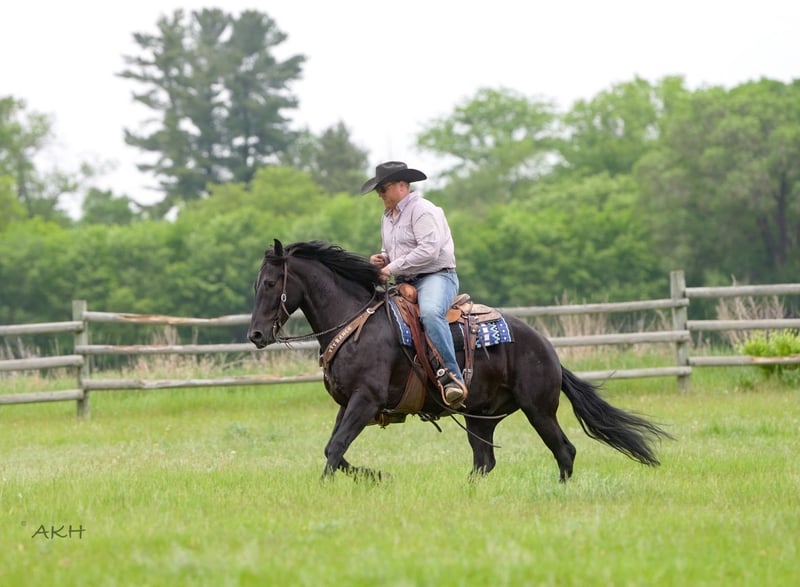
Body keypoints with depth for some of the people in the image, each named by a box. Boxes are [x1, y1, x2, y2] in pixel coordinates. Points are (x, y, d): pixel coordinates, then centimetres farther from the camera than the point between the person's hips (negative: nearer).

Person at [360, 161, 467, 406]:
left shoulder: (422, 210, -9)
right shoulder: (388, 216, 21)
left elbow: (429, 250, -22)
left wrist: (392, 268, -18)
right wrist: (382, 259, 9)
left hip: (436, 277, -9)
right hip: (405, 284, 10)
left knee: (430, 312, -39)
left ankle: (451, 376, -43)